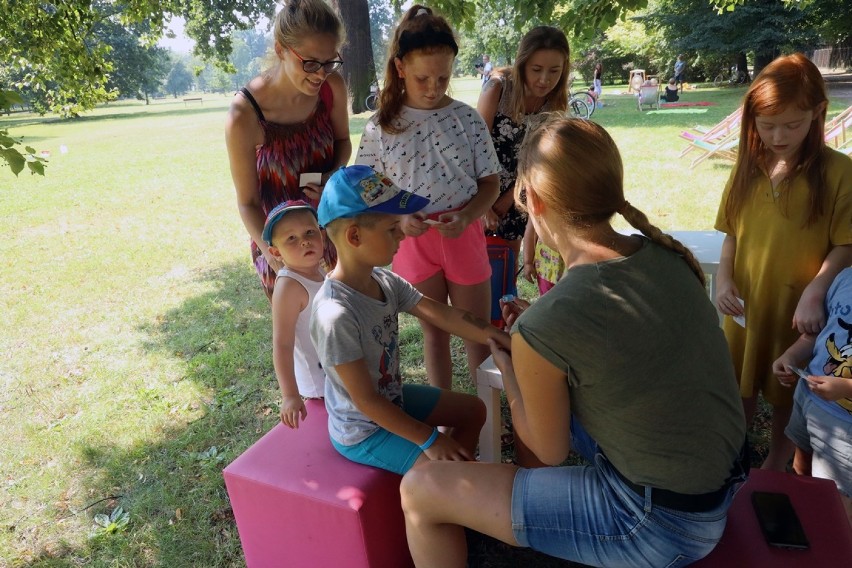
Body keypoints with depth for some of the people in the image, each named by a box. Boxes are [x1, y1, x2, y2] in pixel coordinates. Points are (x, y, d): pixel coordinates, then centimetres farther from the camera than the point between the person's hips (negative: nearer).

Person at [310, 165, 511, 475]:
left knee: (473, 409, 17)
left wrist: (507, 340, -8)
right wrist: (430, 440, -20)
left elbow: (443, 315, -6)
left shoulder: (385, 281, -11)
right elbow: (366, 400, -27)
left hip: (394, 397, 8)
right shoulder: (336, 315, -34)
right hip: (363, 432, -8)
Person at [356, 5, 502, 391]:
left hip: (464, 234, 0)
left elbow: (490, 183, -1)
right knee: (435, 331, 16)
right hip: (413, 239, 0)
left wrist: (465, 217, -19)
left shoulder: (467, 119, -5)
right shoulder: (381, 127, -6)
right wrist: (399, 219, -20)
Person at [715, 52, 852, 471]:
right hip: (746, 307, 3)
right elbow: (732, 234, 4)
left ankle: (775, 467, 40)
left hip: (799, 311, -3)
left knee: (787, 396, 17)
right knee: (738, 390, 19)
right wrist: (724, 280, -9)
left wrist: (815, 293, -23)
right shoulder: (748, 167, 0)